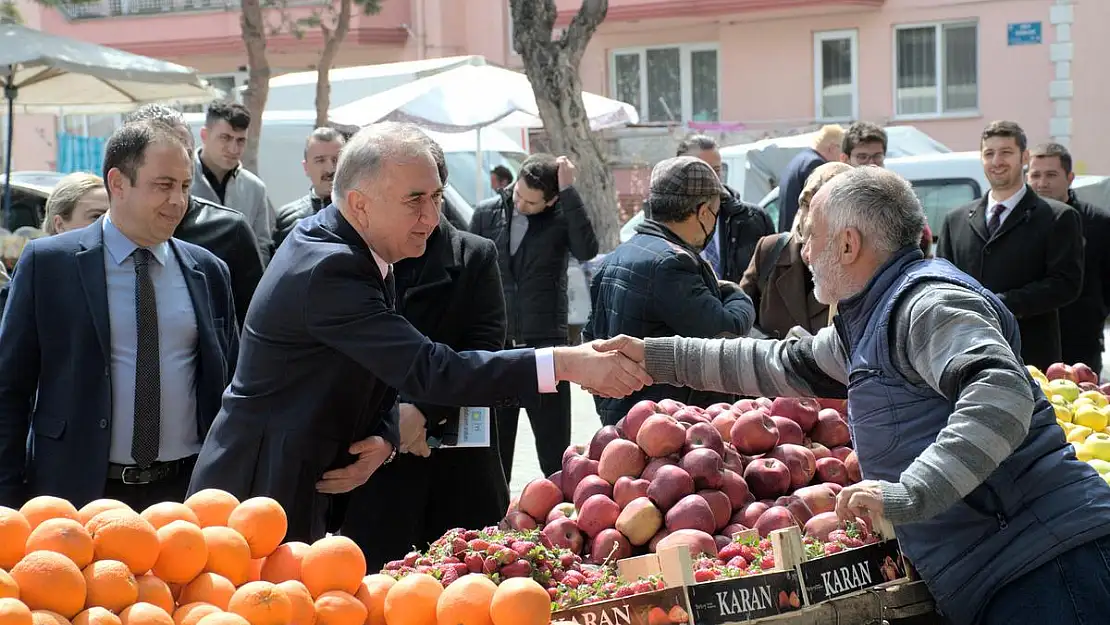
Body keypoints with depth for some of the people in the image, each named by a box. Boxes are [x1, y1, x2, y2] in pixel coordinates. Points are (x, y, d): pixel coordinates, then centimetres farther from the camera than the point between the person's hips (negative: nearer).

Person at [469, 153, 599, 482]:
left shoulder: (560, 216, -4)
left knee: (555, 454, 4)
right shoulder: (487, 213, 3)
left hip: (545, 344, -2)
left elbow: (587, 249, -24)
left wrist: (569, 190, -23)